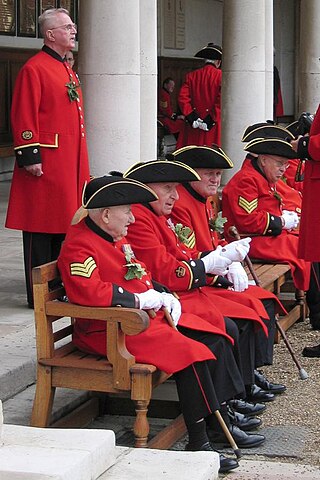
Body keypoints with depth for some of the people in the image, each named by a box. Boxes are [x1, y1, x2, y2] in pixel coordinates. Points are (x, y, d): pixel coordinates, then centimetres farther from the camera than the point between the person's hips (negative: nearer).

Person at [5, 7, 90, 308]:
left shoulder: (67, 70, 18)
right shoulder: (34, 69, -10)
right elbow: (24, 117, -15)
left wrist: (80, 163, 21)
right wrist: (29, 156, -19)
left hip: (70, 162, 9)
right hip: (46, 162, -9)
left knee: (63, 223, 14)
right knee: (41, 227, -3)